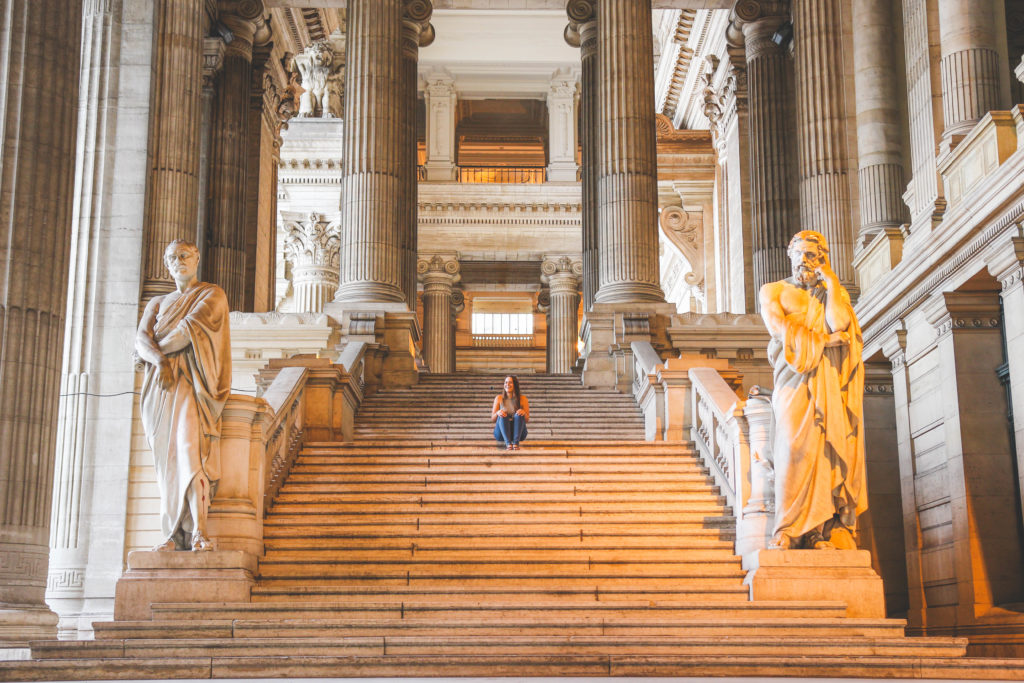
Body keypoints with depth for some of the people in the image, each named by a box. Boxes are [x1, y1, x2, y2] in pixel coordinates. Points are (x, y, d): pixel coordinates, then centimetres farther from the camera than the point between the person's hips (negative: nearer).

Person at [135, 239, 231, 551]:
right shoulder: (157, 303, 24)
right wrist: (159, 360, -14)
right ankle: (173, 534, -6)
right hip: (160, 385, 5)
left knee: (190, 448, -22)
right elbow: (141, 339, 6)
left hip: (192, 381, -5)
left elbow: (191, 328, -8)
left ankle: (198, 531, -30)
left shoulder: (212, 295, 10)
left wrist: (158, 348, 3)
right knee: (167, 458, -3)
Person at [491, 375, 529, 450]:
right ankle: (508, 443, -44)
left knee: (519, 415, -27)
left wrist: (524, 413, -23)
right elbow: (492, 420, 1)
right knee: (502, 415, -28)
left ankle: (516, 442, -40)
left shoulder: (523, 399, 0)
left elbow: (527, 420, 0)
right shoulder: (499, 398, 2)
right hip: (501, 433, 0)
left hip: (518, 433, 0)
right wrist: (497, 413, -22)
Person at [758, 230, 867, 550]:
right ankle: (788, 531, -17)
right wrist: (823, 340, -5)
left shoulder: (835, 292, 19)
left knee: (830, 449, -10)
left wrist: (830, 281, 3)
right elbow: (778, 326, -3)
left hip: (832, 384, 2)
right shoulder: (773, 290, 16)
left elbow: (838, 324, -3)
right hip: (796, 380, -2)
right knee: (795, 449, -15)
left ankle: (825, 532, -13)